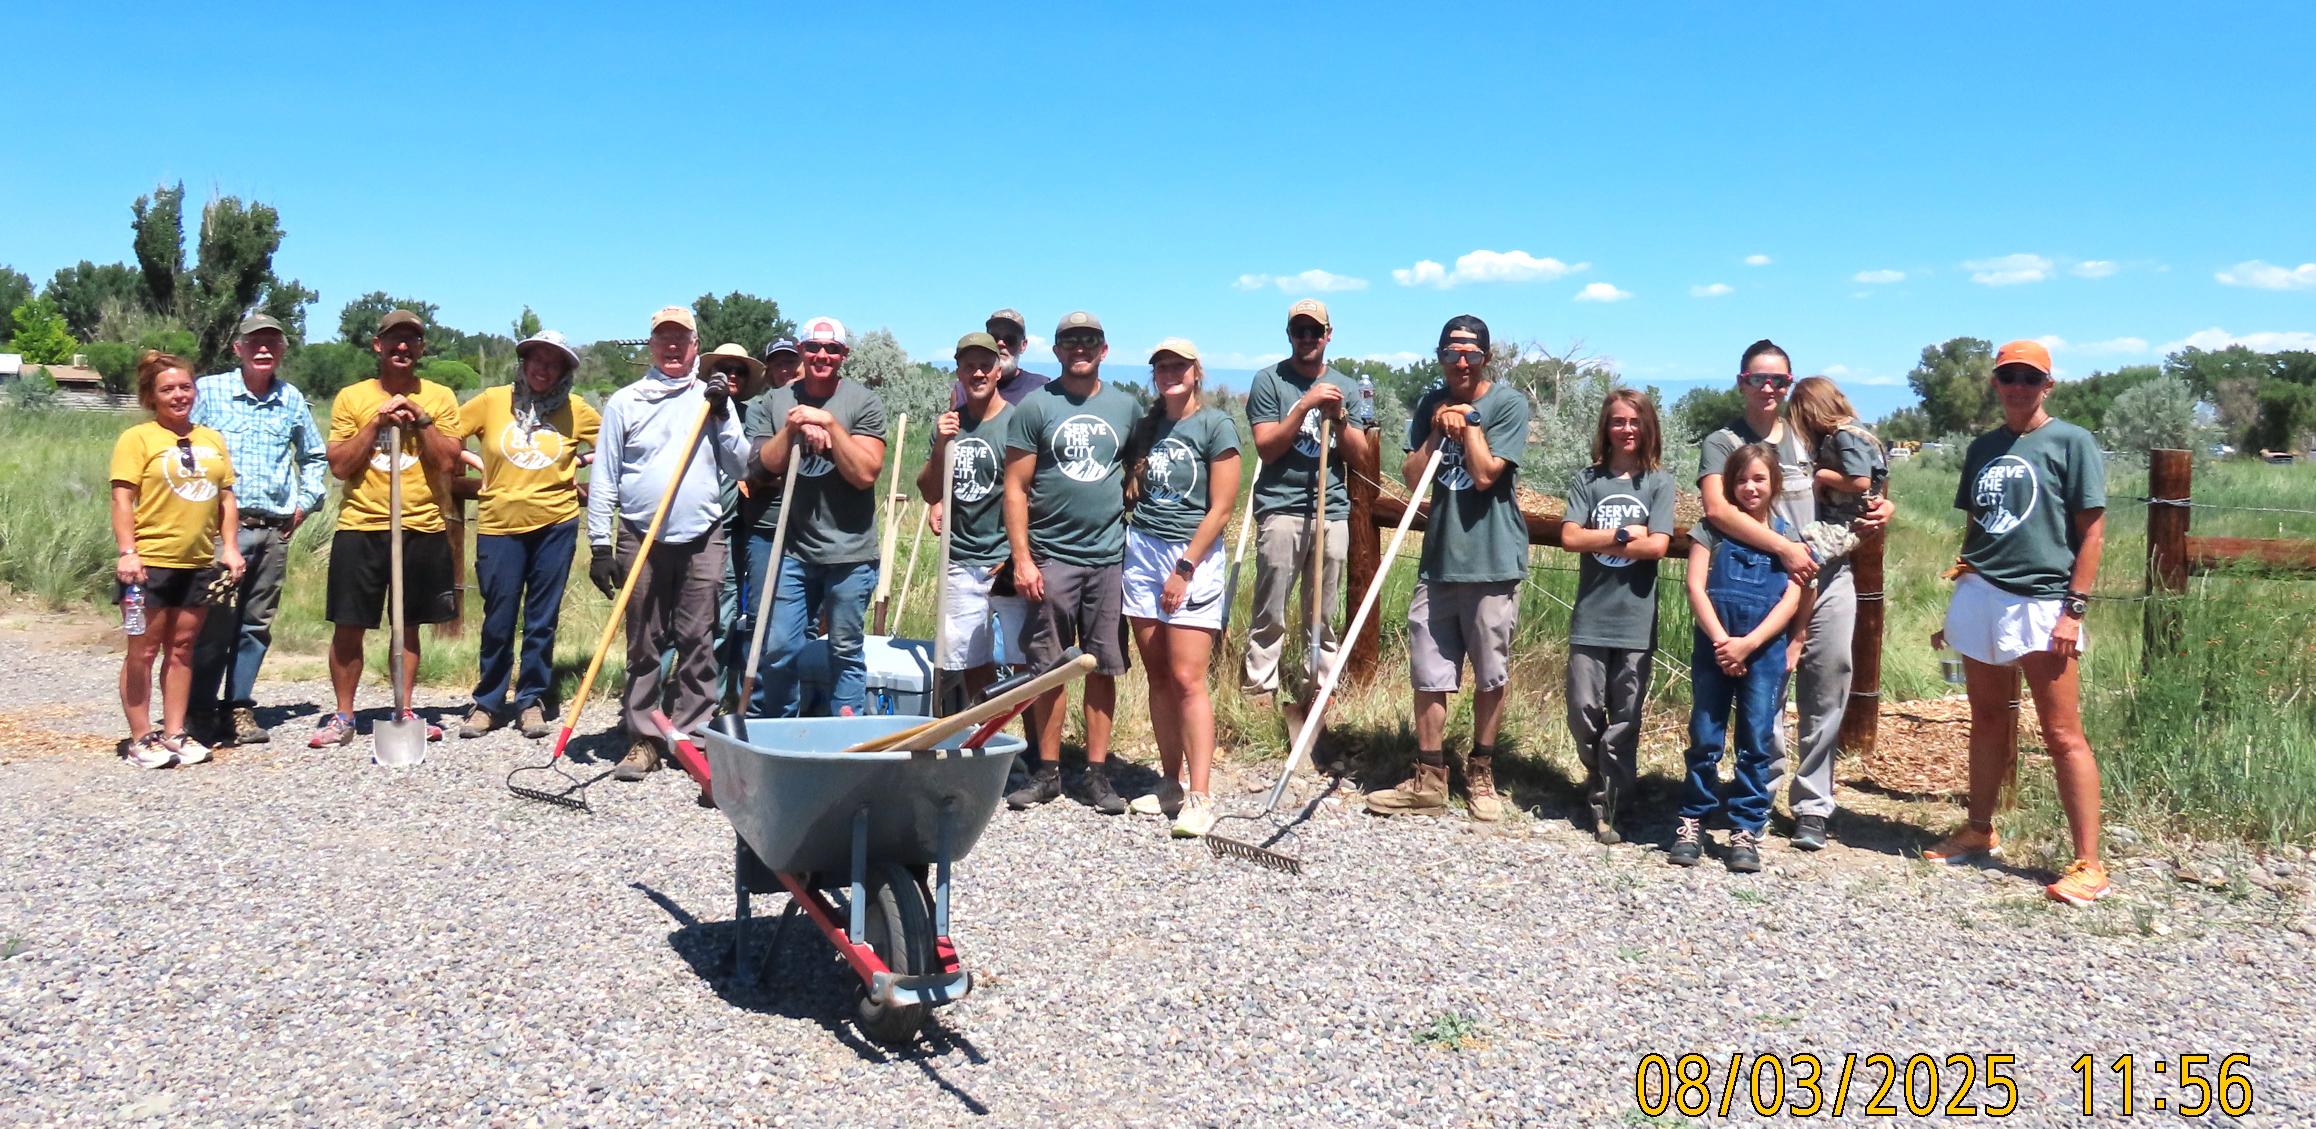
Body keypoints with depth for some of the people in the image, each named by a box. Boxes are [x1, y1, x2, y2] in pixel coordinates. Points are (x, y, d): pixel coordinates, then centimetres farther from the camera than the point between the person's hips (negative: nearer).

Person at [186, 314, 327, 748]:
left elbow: (315, 456, 26)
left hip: (275, 529, 4)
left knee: (256, 625, 8)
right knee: (214, 622, -7)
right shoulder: (208, 391, 0)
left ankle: (239, 707, 17)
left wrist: (306, 501, 15)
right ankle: (201, 712, 2)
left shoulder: (292, 399, 12)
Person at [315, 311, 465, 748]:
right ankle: (343, 716, 14)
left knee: (408, 626, 9)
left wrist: (421, 419, -11)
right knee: (348, 626, 1)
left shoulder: (439, 397, 6)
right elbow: (340, 466, -3)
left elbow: (447, 462, -3)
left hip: (422, 529, 0)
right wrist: (377, 422, -10)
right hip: (359, 528, 0)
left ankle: (403, 712, 19)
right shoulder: (351, 397, 5)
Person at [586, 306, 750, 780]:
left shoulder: (713, 397, 9)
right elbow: (604, 479, 5)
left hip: (702, 540, 0)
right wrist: (599, 545, -1)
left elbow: (739, 467, 4)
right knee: (644, 646, 4)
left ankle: (692, 736, 9)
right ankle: (643, 740, 11)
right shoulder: (624, 402, 6)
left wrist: (721, 416, -7)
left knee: (697, 643, 2)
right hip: (640, 539, 0)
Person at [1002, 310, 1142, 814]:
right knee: (1049, 668, 4)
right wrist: (1022, 558, -9)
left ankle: (1098, 772, 13)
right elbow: (1016, 488, -2)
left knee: (1103, 666, 5)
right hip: (1051, 558, -2)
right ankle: (1046, 771, 14)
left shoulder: (1127, 407, 9)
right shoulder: (1035, 406, 0)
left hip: (1109, 556, 2)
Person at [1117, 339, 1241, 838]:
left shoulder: (1215, 424, -4)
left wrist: (1184, 568, -11)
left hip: (1194, 555, -6)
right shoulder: (1144, 426, 14)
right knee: (1158, 676, 6)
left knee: (1187, 679, -11)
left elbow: (1221, 508, -8)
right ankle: (1171, 784, 14)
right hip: (1142, 549, 6)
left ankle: (1200, 797, -9)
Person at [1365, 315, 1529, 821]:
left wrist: (1469, 422, -8)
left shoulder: (1509, 403, -6)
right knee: (1429, 675, 6)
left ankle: (1481, 775, 24)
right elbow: (1411, 477, 5)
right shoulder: (1432, 404, 10)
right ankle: (1429, 782, 17)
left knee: (1491, 676, 8)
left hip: (1492, 562, -4)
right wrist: (1438, 431, -6)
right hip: (1438, 558, 4)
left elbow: (1485, 475, -14)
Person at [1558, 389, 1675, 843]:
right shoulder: (1588, 479, 6)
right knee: (1584, 713, 2)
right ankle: (1602, 783, 27)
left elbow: (1657, 547, -9)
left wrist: (1598, 541, -6)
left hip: (1636, 619, -1)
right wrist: (1624, 535, -8)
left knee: (1624, 721, 4)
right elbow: (1569, 538, -5)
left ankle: (1609, 808, 13)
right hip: (1590, 617, 1)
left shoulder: (1659, 483, 3)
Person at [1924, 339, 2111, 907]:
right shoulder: (1983, 448, 14)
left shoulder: (2071, 442, -3)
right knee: (1986, 721, 14)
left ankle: (2088, 864, 0)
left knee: (2063, 736, -4)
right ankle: (1980, 831, 27)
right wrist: (1957, 605, 17)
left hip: (2042, 602, -5)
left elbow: (2091, 530, -6)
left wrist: (2073, 610, -13)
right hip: (1979, 598, 6)